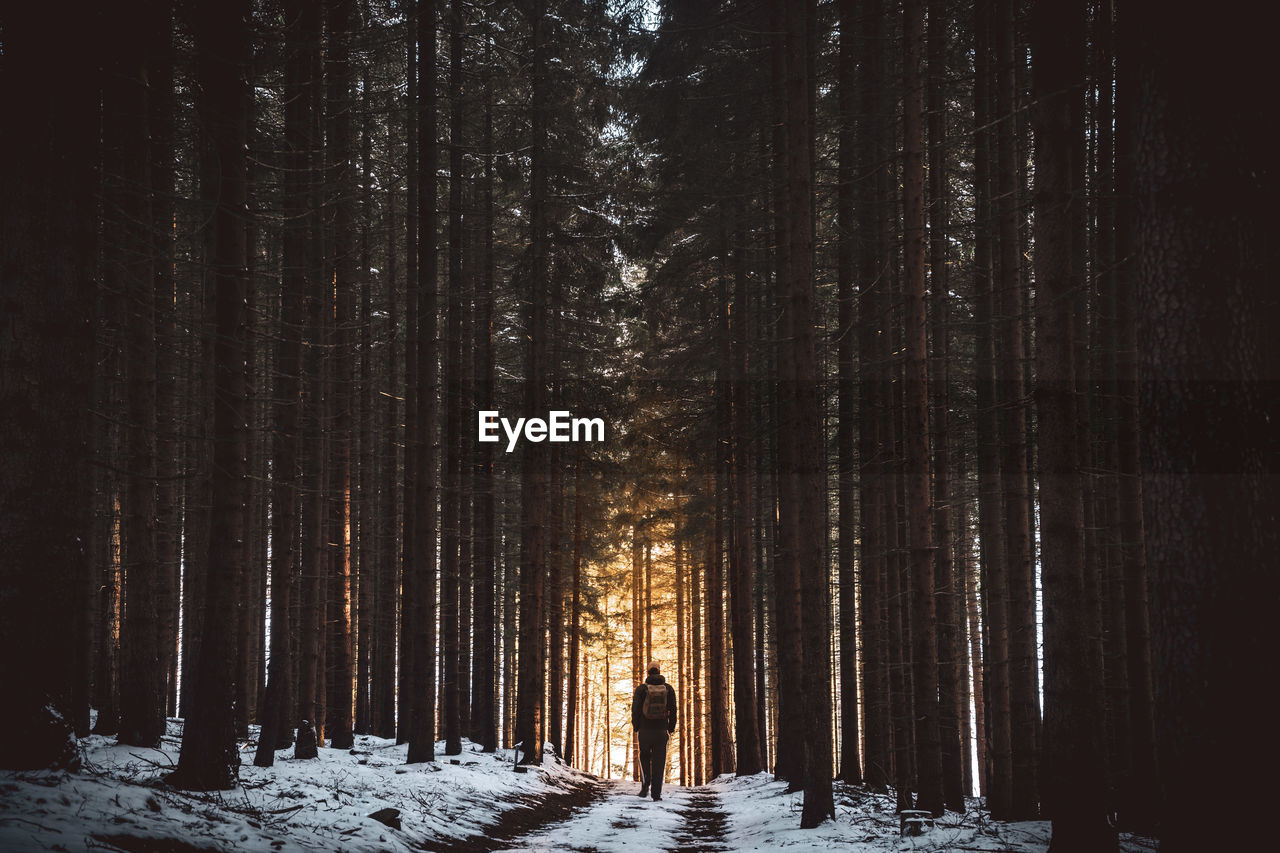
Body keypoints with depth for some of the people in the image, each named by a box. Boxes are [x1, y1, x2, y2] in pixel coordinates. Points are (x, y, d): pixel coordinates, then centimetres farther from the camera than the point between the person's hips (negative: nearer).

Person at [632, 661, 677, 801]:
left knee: (645, 758, 19)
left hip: (645, 731, -1)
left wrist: (636, 726, 10)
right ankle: (656, 793, 0)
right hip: (661, 731, 1)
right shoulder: (668, 689, 2)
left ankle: (645, 786, 3)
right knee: (659, 761, 5)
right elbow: (673, 710, 2)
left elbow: (636, 709, -4)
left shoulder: (641, 689, -4)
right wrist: (671, 728, 12)